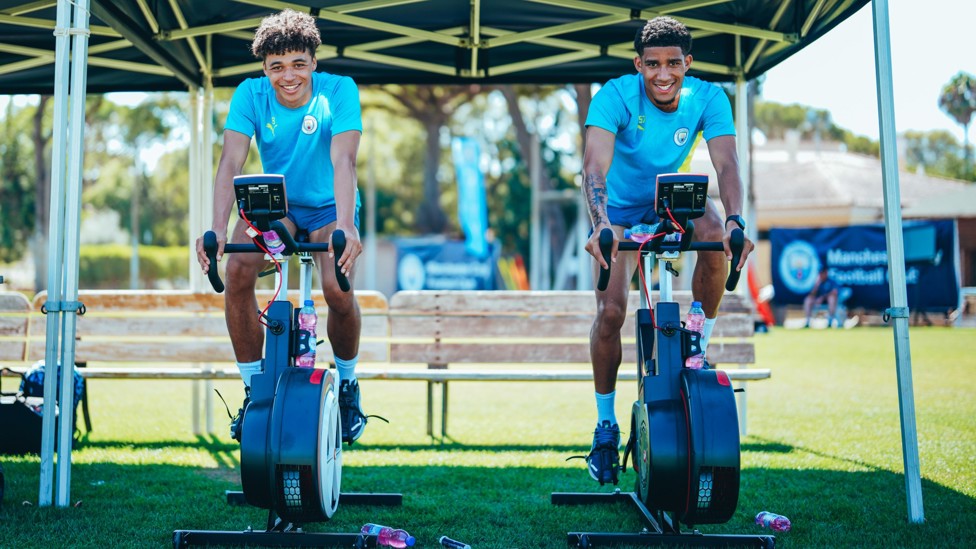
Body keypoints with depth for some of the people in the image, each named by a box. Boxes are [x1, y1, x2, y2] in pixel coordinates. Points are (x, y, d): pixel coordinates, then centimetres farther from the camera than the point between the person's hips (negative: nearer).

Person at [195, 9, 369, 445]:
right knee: (237, 270, -25)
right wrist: (217, 230, -42)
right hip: (275, 204, 2)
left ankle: (347, 385, 5)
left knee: (338, 290, -26)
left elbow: (343, 161, -33)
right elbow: (231, 163, -26)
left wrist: (346, 227, -48)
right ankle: (254, 389, -8)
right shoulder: (250, 95, -16)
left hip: (328, 208, -2)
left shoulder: (339, 91, -21)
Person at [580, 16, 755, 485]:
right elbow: (595, 166, -42)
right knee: (611, 311, -15)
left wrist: (735, 220, -52)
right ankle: (606, 424, 4)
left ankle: (698, 348, -11)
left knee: (716, 237, -32)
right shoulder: (615, 96, -29)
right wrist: (601, 223, -60)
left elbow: (726, 164, -33)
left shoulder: (708, 98, -22)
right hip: (622, 206, -2)